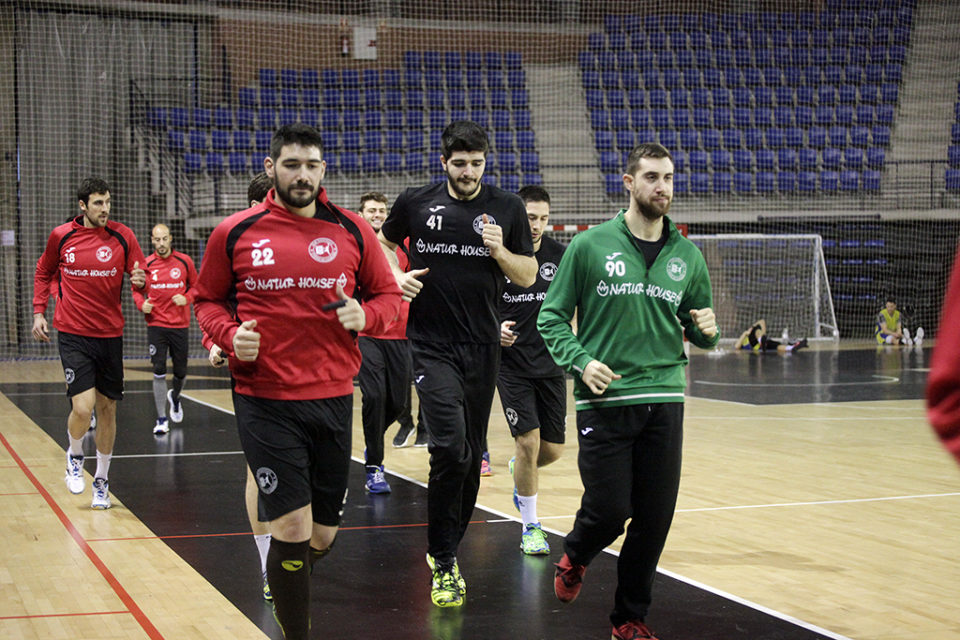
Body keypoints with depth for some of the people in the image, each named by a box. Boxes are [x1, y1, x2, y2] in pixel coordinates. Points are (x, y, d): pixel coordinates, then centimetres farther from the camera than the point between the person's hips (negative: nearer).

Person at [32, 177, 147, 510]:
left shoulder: (122, 236, -1)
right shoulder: (61, 236, -1)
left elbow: (140, 274, 3)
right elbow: (44, 273, 16)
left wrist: (140, 280, -20)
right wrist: (38, 312, 9)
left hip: (110, 335, 2)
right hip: (73, 335, -2)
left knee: (107, 410, 8)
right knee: (83, 407, -14)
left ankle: (102, 481, 24)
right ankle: (75, 457, 18)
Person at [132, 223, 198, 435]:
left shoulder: (184, 261, 0)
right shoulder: (146, 264, 0)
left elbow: (195, 286, 9)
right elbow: (137, 290, 9)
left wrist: (186, 298, -11)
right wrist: (142, 304, -11)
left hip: (180, 324, 1)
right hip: (156, 325, -1)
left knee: (180, 372, 9)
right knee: (159, 372, -7)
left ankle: (175, 397, 43)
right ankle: (162, 420, 0)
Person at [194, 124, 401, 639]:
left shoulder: (352, 230, 3)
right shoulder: (235, 233, 0)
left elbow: (387, 295, 12)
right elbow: (208, 300, 11)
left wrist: (365, 316, -10)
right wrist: (230, 335, -9)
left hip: (334, 398, 3)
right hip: (265, 401, -3)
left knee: (322, 536, 12)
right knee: (292, 529, -10)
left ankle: (286, 583, 45)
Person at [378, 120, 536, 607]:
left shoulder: (506, 207, 3)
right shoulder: (415, 202, 1)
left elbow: (528, 276, 7)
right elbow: (384, 244, 19)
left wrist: (500, 251, -12)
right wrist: (397, 276, -1)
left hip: (482, 347, 3)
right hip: (431, 344, -3)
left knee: (471, 454, 9)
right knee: (450, 448, -17)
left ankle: (447, 550, 27)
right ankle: (443, 563, -6)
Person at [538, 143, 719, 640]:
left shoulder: (687, 255, 10)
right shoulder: (590, 245, -1)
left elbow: (697, 331, 18)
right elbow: (552, 316, 3)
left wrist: (706, 331, -5)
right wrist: (580, 361, -12)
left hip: (664, 400, 3)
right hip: (604, 399, -3)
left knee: (654, 517, 2)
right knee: (610, 510, -5)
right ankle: (575, 556, 31)